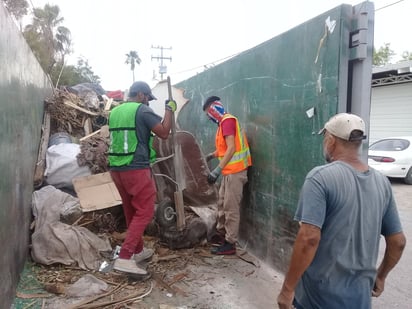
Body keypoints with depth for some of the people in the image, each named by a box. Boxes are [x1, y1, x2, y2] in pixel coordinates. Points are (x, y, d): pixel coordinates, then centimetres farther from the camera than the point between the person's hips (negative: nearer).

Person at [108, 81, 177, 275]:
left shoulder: (114, 112, 14)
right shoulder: (142, 110, -7)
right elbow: (164, 133, -10)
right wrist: (170, 109, 1)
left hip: (116, 168, 8)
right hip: (136, 169, -8)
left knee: (131, 211, 17)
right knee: (144, 212, -2)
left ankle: (138, 251, 30)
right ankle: (124, 258, -9)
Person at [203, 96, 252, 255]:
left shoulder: (228, 121, -15)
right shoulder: (224, 122, 15)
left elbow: (231, 148, -23)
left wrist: (217, 170, -27)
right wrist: (211, 155, 15)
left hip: (235, 171, -10)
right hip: (229, 171, 10)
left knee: (231, 207, -4)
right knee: (222, 204, 18)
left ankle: (230, 243, 4)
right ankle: (221, 234, 31)